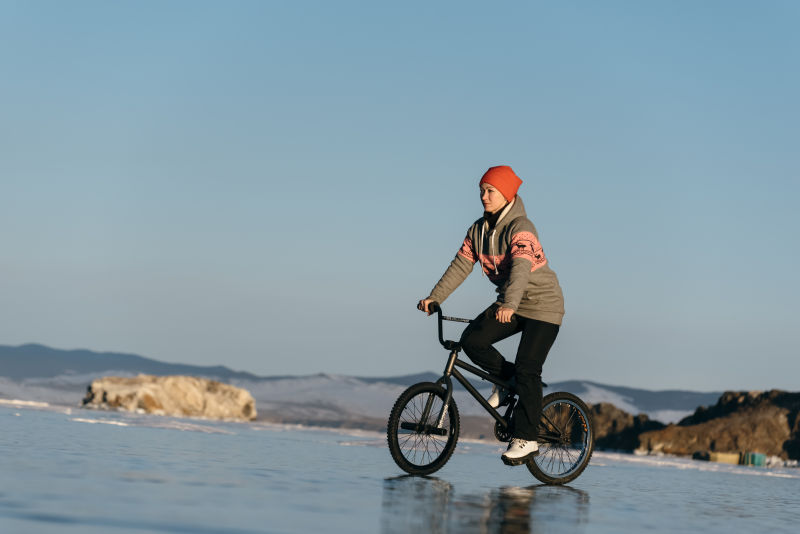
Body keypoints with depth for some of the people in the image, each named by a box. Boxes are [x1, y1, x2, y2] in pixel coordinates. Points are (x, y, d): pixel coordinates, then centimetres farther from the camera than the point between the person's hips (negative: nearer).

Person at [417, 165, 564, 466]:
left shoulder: (521, 229, -21)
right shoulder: (479, 229, 2)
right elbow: (461, 265, 0)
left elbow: (521, 268, -36)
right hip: (510, 304, 7)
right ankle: (506, 379, 12)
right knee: (472, 340, -14)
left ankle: (526, 440, -5)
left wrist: (509, 305, -51)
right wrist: (435, 297, -12)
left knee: (527, 370, -13)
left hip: (543, 306, -7)